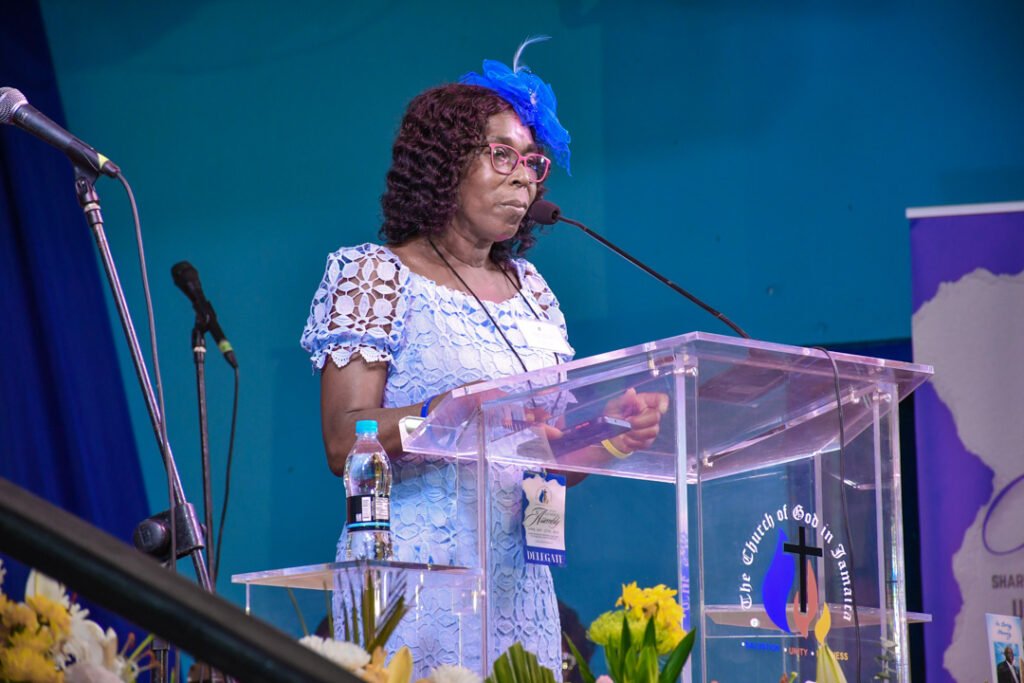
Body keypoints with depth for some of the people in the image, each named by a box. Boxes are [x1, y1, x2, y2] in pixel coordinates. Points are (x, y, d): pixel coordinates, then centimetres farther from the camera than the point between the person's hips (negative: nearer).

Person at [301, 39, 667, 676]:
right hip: (415, 582, -5)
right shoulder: (375, 274, -2)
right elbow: (344, 445, -12)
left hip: (519, 582, 5)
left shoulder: (529, 288, 15)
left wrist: (614, 432, -8)